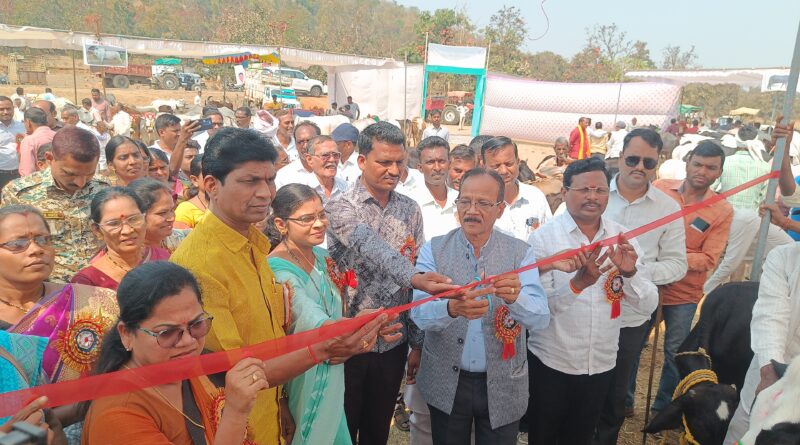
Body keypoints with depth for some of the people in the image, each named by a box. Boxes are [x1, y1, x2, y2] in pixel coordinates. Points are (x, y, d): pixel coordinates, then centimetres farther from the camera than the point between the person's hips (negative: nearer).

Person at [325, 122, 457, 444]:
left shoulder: (410, 210, 2)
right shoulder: (340, 208, -12)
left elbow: (418, 279, 6)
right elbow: (372, 248, -32)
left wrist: (417, 343, 7)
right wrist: (414, 278, -49)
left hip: (393, 344, 4)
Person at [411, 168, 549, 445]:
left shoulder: (520, 252, -6)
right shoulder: (434, 250, -7)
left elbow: (541, 318, -15)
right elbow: (419, 313, -18)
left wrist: (515, 297, -36)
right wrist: (451, 308, -40)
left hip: (502, 386, 0)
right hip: (446, 384, 0)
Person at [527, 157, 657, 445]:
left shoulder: (622, 239, -3)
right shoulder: (543, 238, -13)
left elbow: (648, 304, -5)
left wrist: (630, 272, -24)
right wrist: (578, 282, -36)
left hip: (601, 365, 3)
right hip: (550, 363, -3)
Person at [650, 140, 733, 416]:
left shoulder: (722, 212, -8)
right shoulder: (660, 189, -6)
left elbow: (708, 259, -11)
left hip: (683, 293, -1)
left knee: (674, 352, 12)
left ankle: (664, 407, 34)